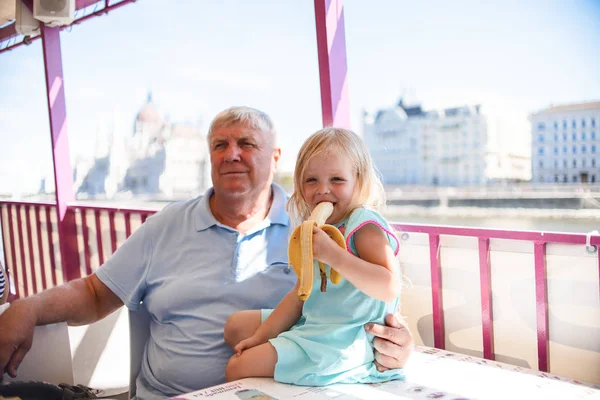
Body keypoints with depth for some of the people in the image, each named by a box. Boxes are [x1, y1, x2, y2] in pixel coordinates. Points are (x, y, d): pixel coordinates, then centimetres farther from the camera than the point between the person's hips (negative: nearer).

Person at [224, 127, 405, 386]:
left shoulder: (364, 225, -16)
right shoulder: (319, 231, 10)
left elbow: (390, 287, -29)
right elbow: (300, 295, 12)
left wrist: (333, 254, -35)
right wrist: (261, 337, 7)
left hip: (345, 340, -9)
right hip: (311, 325, 9)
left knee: (237, 369, -11)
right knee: (236, 324, 19)